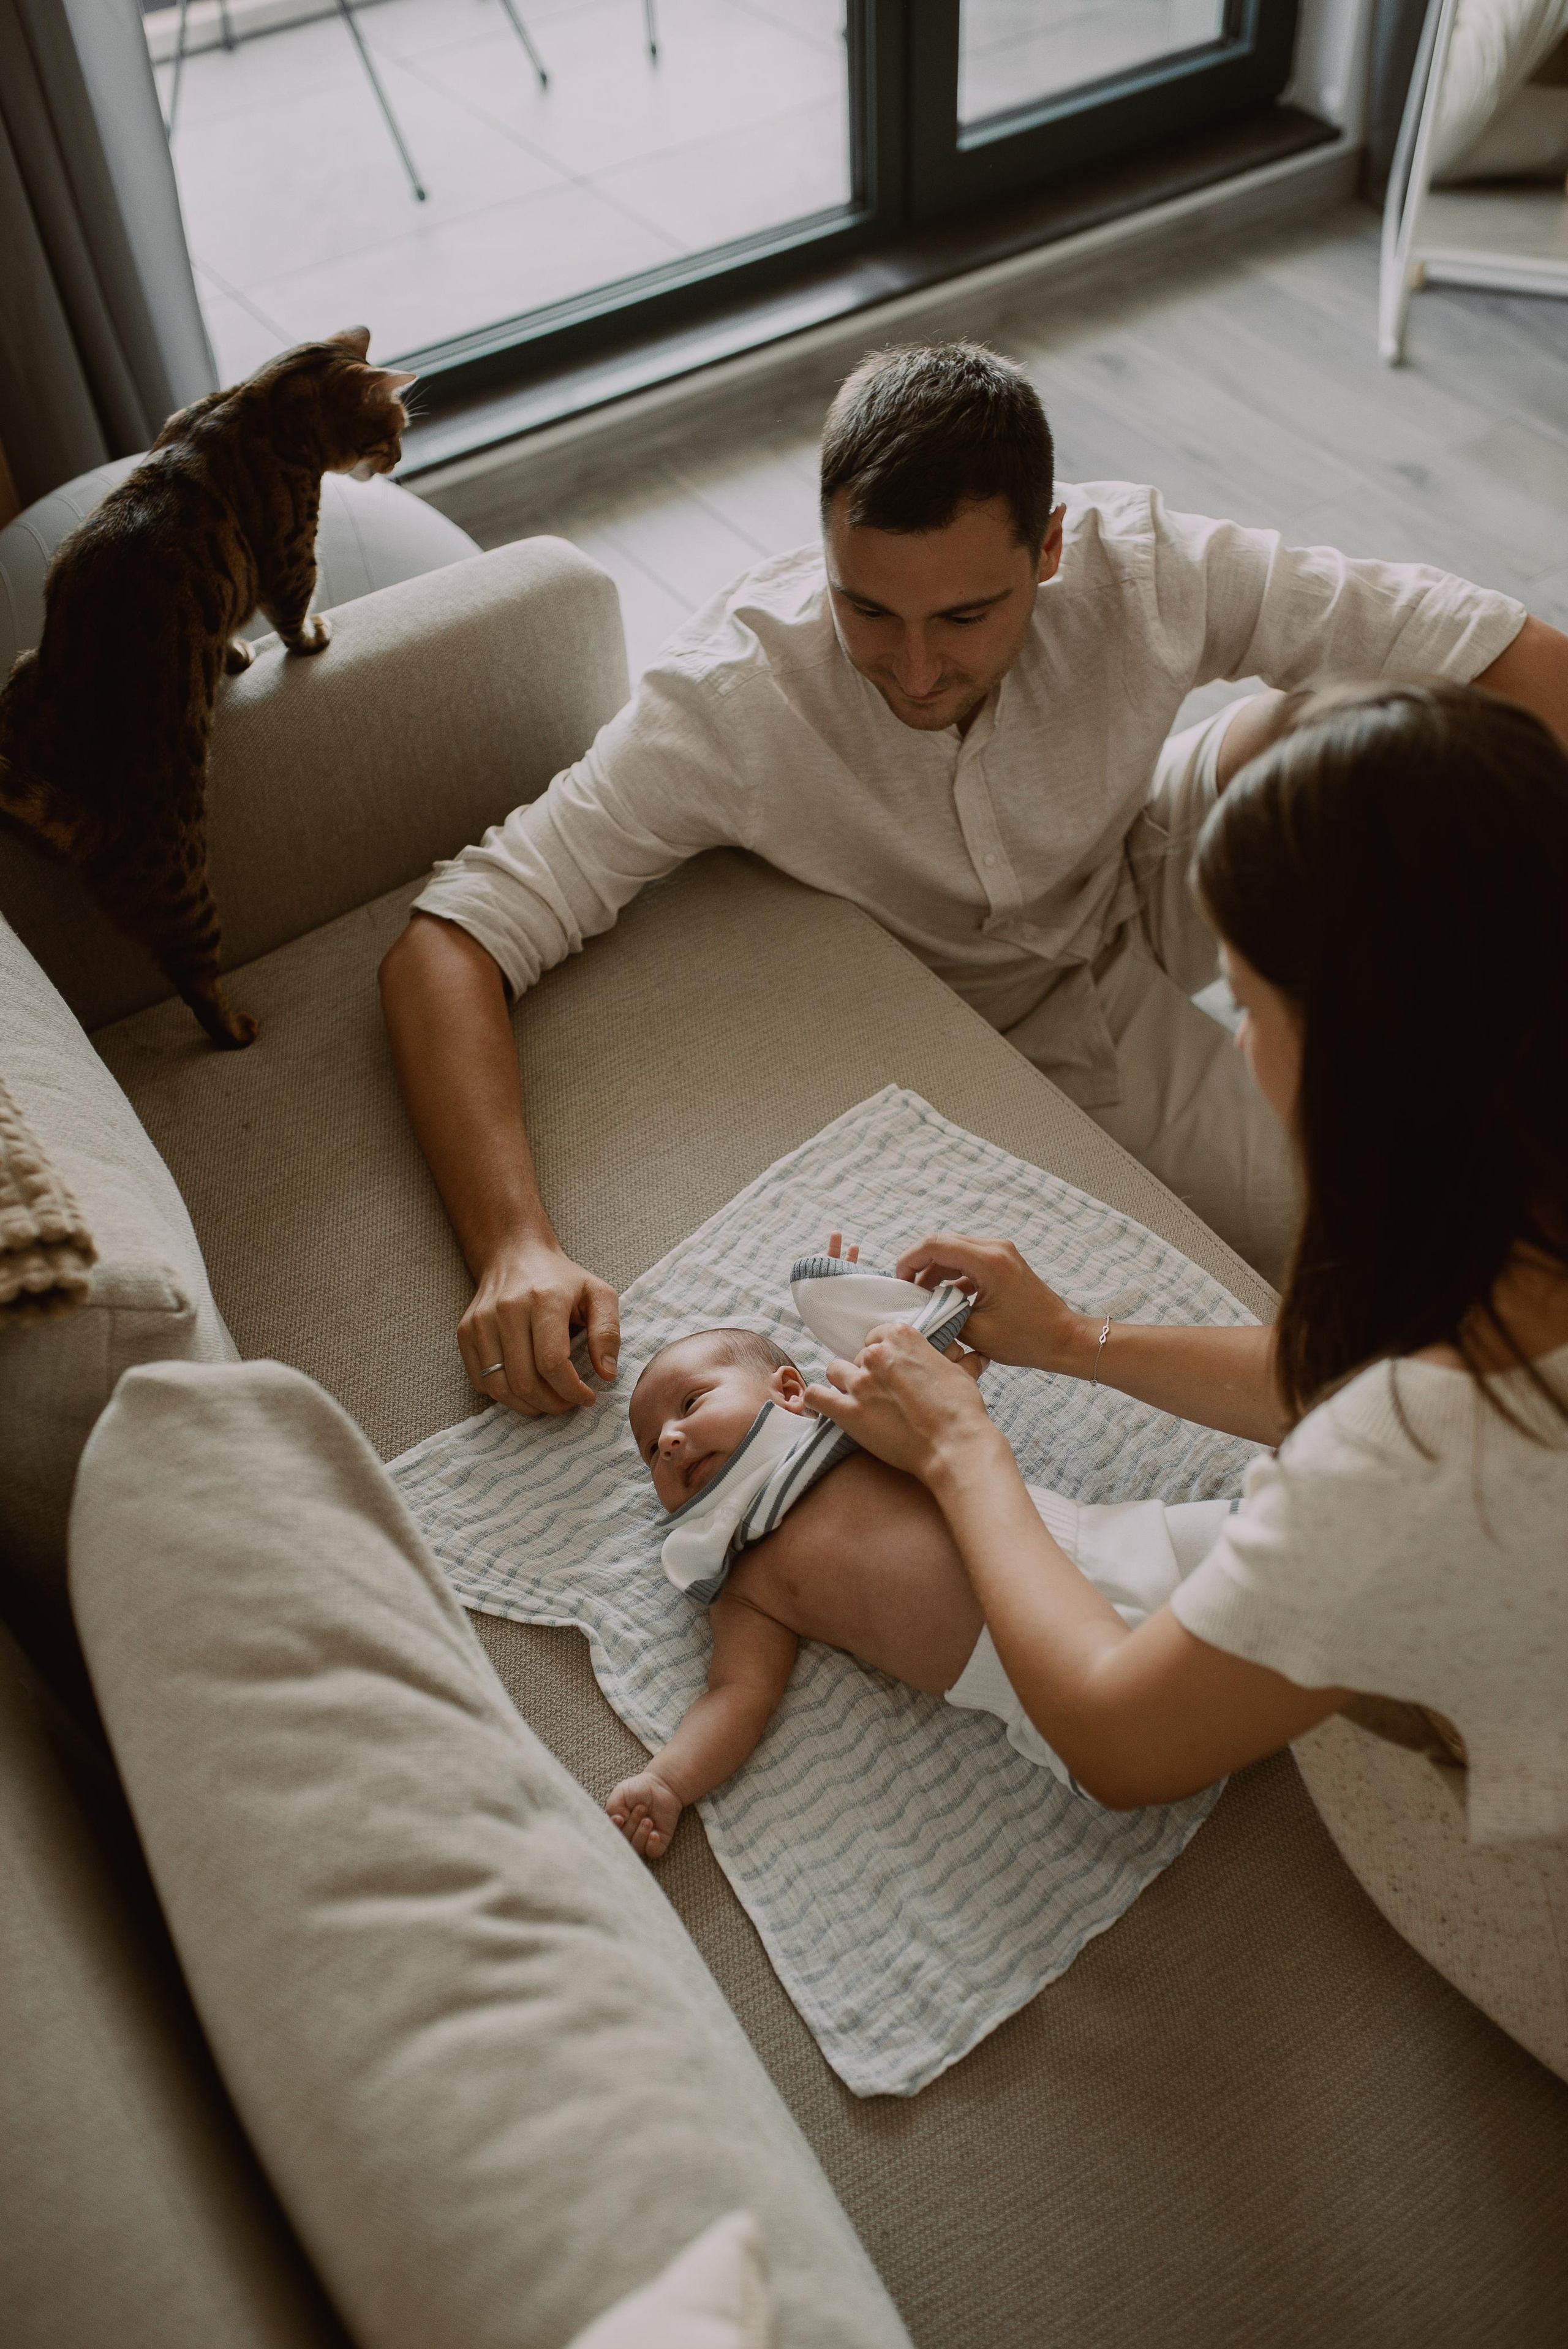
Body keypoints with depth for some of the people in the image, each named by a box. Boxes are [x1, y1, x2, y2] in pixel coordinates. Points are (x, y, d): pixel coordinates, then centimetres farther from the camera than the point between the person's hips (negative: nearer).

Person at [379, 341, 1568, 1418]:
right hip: (986, 1033, -3)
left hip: (1142, 906, 3)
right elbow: (447, 944, -35)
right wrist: (515, 1244, -49)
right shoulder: (726, 699, -33)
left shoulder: (1137, 565, -29)